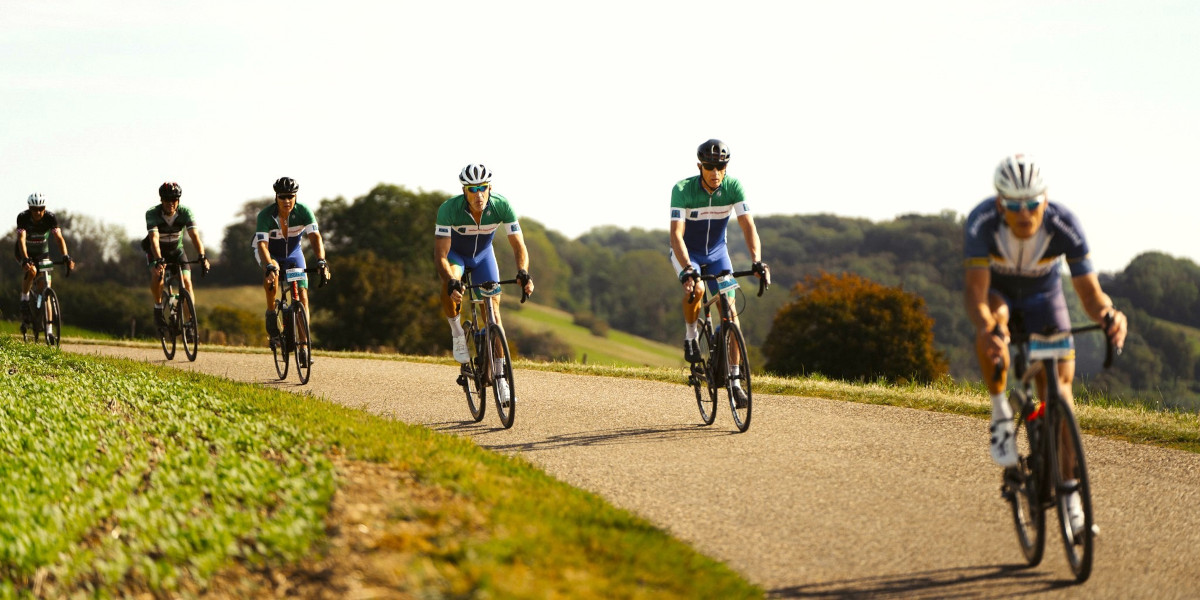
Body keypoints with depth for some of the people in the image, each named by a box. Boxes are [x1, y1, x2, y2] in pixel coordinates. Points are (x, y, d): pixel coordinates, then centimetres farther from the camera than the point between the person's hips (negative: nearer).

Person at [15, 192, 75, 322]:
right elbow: (21, 239, -36)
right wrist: (25, 259, -52)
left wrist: (66, 257, -46)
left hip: (42, 253, 2)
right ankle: (24, 301, -12)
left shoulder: (50, 218, -22)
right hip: (25, 252, -2)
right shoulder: (22, 217, -26)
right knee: (31, 271, -36)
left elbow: (59, 238, -30)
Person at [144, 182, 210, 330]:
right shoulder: (152, 213, -28)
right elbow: (154, 238, -40)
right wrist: (159, 260, -56)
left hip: (176, 250, 2)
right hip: (156, 251, -2)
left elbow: (195, 235, -33)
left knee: (186, 281, -17)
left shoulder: (185, 212, -24)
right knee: (158, 273, -32)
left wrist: (202, 257, -48)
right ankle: (158, 309, -11)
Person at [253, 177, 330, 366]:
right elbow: (262, 245, -37)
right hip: (270, 254, -2)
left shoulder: (303, 211, -24)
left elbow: (315, 236, -33)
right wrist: (270, 267, -55)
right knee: (271, 274, -38)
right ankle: (271, 313, -16)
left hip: (293, 252, 2)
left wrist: (321, 261, -49)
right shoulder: (265, 215, -29)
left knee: (302, 296, -10)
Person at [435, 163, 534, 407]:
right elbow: (440, 255, -36)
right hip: (454, 252, -2)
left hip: (483, 254, 2)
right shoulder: (449, 209, -35)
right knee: (451, 285, -36)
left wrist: (523, 273, -45)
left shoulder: (502, 206, -29)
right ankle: (457, 334, -11)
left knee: (493, 310, -5)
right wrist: (451, 282, -53)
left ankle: (500, 378, 2)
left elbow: (519, 246, -26)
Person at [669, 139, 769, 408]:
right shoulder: (682, 190, -28)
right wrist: (687, 269, -49)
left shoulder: (733, 187, -21)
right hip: (687, 252, -3)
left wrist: (757, 261, -42)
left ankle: (734, 380, -3)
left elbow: (748, 225, -26)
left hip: (716, 253, 3)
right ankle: (691, 333, -4)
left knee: (730, 311, -9)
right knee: (695, 289, -35)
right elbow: (676, 234, -34)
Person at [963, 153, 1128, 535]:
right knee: (991, 331, -37)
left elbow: (1089, 292, -33)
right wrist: (986, 327, -62)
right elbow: (976, 294, -41)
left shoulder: (1064, 225, -33)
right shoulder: (982, 222, -36)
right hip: (997, 291, -1)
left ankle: (1069, 493, -4)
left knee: (1059, 383, -12)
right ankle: (1001, 414, -15)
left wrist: (1108, 314, -56)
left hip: (1043, 294, 1)